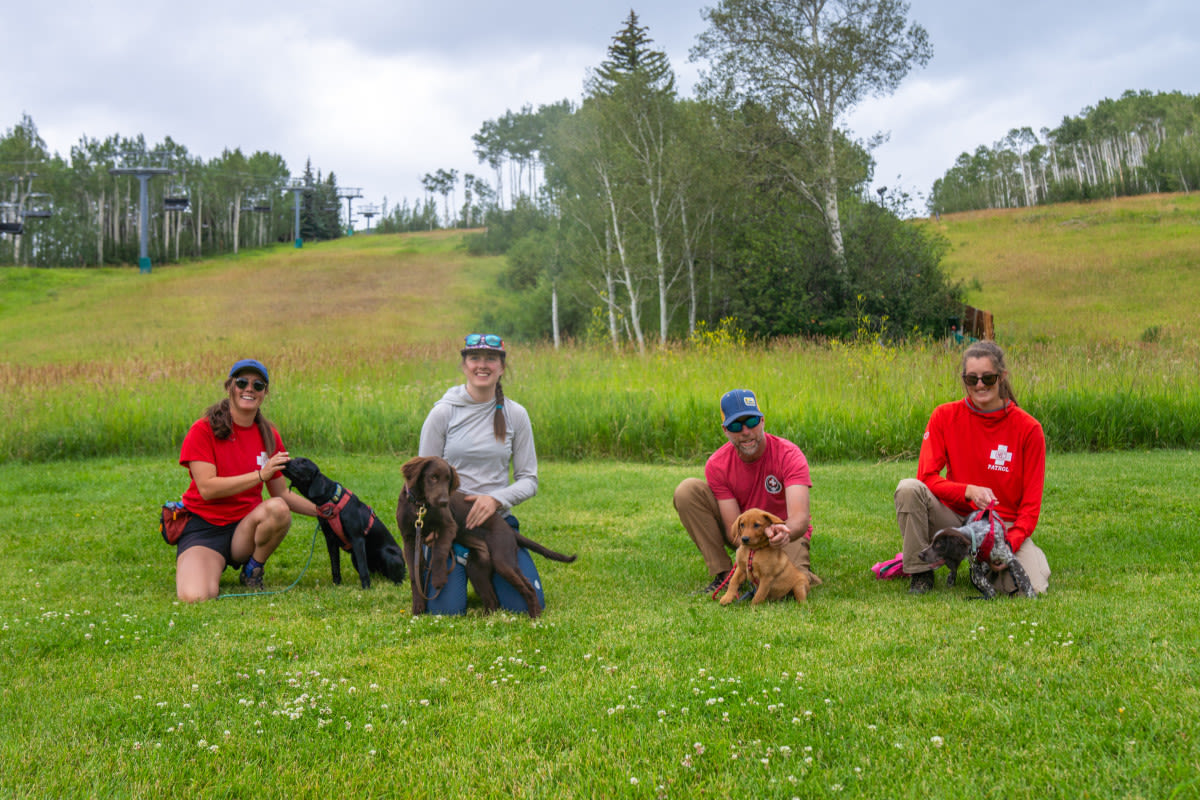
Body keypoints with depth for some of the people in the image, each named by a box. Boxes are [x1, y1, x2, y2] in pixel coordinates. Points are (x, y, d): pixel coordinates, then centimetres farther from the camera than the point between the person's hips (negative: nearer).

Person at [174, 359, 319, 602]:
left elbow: (282, 494, 12)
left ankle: (253, 569, -4)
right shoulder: (203, 429, -8)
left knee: (278, 508, -32)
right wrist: (260, 475, -23)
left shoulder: (269, 436, 6)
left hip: (246, 527, 4)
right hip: (204, 528, -3)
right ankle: (210, 567, 7)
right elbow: (207, 488, -17)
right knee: (195, 597, -31)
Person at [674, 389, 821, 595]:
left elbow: (800, 518, -35)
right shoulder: (717, 465, -17)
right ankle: (723, 574, -13)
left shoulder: (789, 455, -24)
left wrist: (785, 532, -60)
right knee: (688, 490, -21)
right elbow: (734, 530, -21)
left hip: (785, 532, -2)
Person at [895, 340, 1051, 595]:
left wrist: (1010, 543, -23)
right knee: (909, 488, -28)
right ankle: (920, 572, -10)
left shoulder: (1028, 428, -7)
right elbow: (927, 476, -8)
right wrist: (969, 491, -26)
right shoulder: (945, 416, -4)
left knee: (1031, 587, -26)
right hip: (956, 516, 0)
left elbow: (1031, 503, -7)